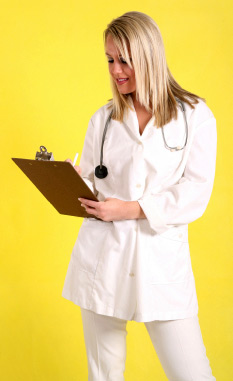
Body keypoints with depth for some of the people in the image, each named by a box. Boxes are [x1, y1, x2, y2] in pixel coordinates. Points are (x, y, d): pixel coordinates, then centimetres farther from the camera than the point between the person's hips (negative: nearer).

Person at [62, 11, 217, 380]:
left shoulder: (195, 116, 0)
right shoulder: (103, 119, 9)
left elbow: (195, 193, -7)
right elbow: (92, 181, 13)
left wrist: (132, 209, -16)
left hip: (162, 257, -2)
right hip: (102, 253, 3)